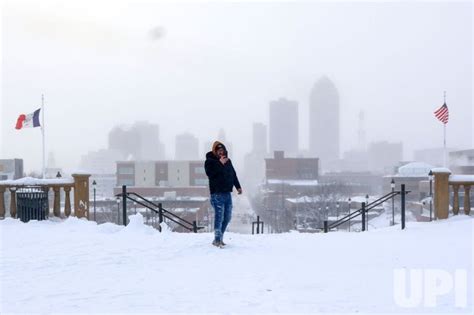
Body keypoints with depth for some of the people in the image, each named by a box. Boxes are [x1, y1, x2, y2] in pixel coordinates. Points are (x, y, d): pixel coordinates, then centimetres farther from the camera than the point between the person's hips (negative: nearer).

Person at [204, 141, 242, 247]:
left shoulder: (227, 160, 15)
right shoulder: (209, 161, -5)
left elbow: (233, 174, 23)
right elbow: (210, 173, -23)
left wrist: (238, 186, 18)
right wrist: (220, 164, -21)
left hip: (227, 192, 7)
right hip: (217, 193, -7)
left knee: (227, 217, 10)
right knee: (219, 216, -12)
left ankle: (220, 238, 21)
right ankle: (217, 239, -7)